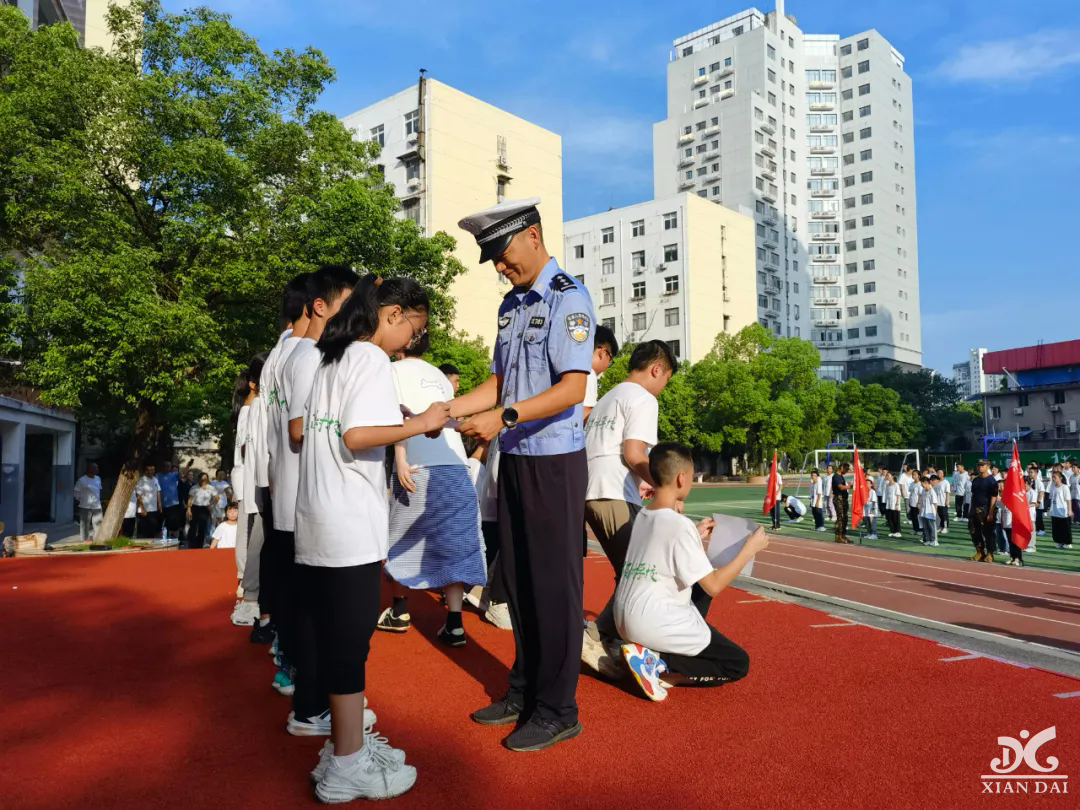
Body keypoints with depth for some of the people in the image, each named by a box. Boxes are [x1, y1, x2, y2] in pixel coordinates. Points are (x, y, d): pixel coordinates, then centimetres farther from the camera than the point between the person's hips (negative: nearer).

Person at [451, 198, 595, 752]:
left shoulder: (568, 299, -11)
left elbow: (573, 388, -21)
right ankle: (524, 690, 30)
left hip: (555, 459, -8)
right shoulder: (511, 305, 14)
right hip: (514, 457, 8)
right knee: (517, 577, 15)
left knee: (554, 581, 1)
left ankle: (557, 709, 15)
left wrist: (504, 417, -29)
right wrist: (449, 410, 3)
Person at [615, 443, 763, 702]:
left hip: (626, 620, 8)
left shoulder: (642, 516, 6)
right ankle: (657, 665, -8)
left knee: (700, 583, 29)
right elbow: (714, 586, -15)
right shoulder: (681, 525, -18)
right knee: (739, 663, 8)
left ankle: (653, 653, 11)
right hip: (654, 626, -8)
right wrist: (750, 548, -6)